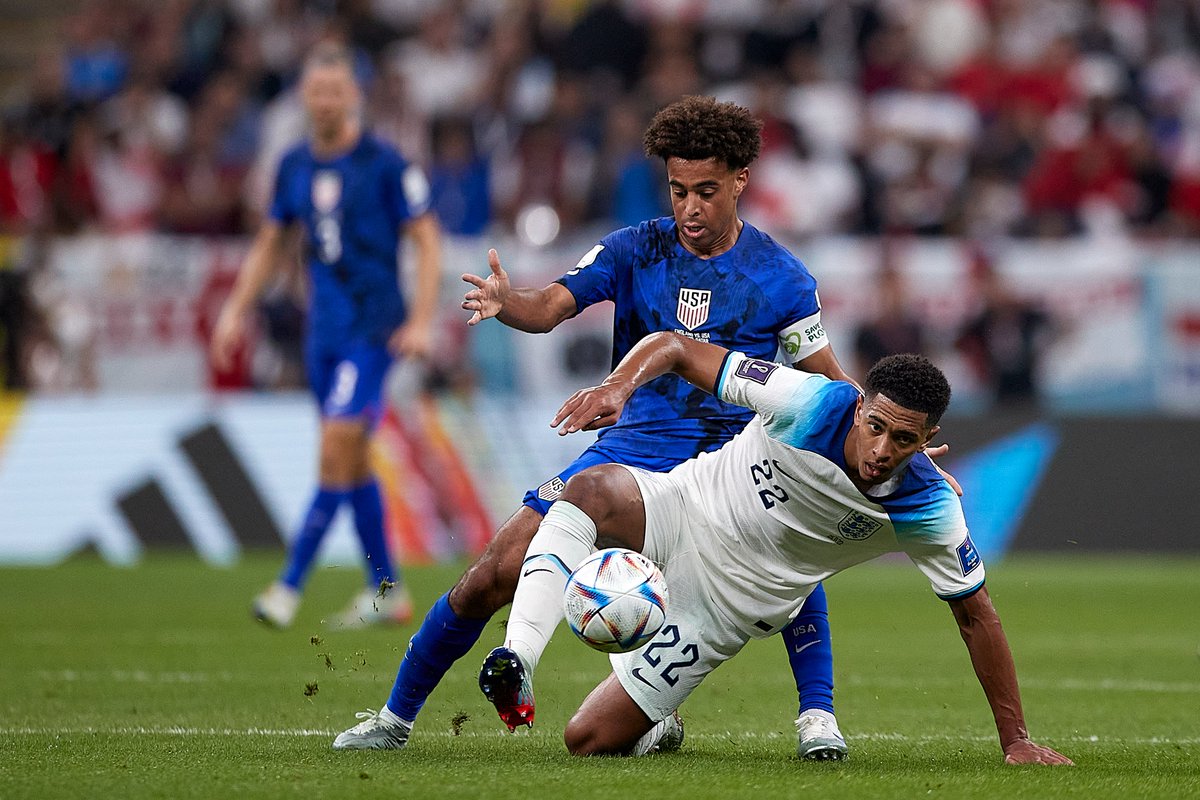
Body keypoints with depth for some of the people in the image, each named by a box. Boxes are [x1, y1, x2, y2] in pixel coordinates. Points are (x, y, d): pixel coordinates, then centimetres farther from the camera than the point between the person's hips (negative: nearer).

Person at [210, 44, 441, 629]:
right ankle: (387, 591, 20)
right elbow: (269, 244, 19)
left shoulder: (385, 164, -8)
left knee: (336, 448, -14)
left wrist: (421, 322, -14)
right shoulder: (294, 165, 9)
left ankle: (290, 586, -15)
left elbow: (427, 241, -6)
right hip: (323, 332, 7)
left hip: (373, 328, -7)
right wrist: (236, 311, 10)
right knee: (352, 461, 10)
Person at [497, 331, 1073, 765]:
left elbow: (976, 615, -6)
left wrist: (1016, 741, -6)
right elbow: (674, 348, -17)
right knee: (592, 490, -38)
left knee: (588, 741, -10)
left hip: (722, 610, 1)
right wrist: (617, 386, -38)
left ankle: (653, 730, 25)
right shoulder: (810, 404, -23)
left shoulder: (928, 510, -20)